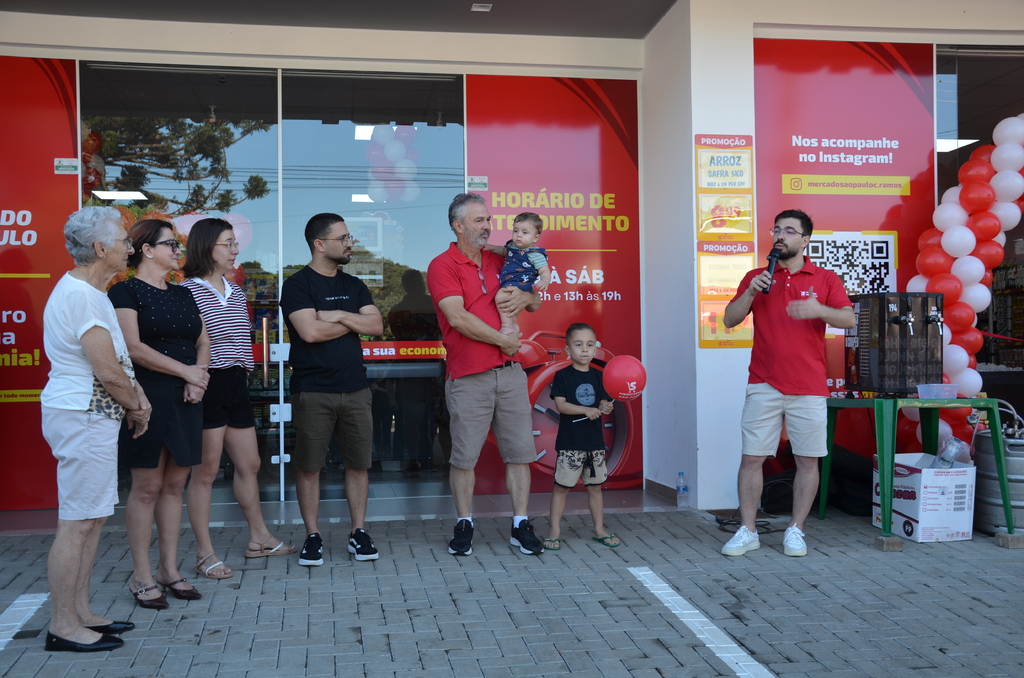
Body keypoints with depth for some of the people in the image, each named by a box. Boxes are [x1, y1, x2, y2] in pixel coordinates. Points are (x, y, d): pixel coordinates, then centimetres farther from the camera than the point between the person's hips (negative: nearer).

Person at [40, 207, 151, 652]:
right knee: (76, 522, -4)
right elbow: (108, 371, -20)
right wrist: (137, 408, -5)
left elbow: (117, 358, 19)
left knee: (93, 518, 15)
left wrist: (135, 393, 5)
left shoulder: (88, 291, 15)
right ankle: (63, 627, 4)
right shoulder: (81, 296, -19)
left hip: (92, 417, 11)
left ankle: (80, 613, 24)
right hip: (83, 418, -11)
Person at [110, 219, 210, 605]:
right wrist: (186, 370, -14)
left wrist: (198, 379, -3)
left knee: (175, 484, 9)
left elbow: (203, 342, 16)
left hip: (184, 400, 6)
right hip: (148, 398, -6)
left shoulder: (182, 294, 17)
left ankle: (169, 570, 17)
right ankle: (141, 576, 7)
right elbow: (133, 347, -15)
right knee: (147, 486, -3)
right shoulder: (126, 291, -4)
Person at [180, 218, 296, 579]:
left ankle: (259, 538, 29)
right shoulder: (188, 291, -9)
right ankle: (205, 554, 9)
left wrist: (244, 371, 16)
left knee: (249, 464, 15)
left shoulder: (235, 291, 15)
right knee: (206, 471, -1)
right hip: (208, 384, -8)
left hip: (236, 383, 8)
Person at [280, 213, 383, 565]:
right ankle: (313, 537, 15)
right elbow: (310, 331, -18)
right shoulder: (297, 285, -4)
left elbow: (377, 325, 2)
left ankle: (359, 533, 18)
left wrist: (338, 316, -11)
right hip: (312, 391, -5)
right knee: (309, 467, 3)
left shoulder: (354, 285, 14)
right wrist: (353, 322, -4)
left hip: (355, 389, 5)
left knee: (358, 463, 7)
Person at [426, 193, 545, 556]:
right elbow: (458, 318, -16)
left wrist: (525, 297, -4)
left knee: (519, 451, 6)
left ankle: (520, 526, 15)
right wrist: (504, 340, -9)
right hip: (468, 377, -5)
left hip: (510, 371, 5)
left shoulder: (499, 261, 15)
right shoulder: (442, 266, -4)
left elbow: (536, 302, 20)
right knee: (464, 456, 3)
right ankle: (464, 526, 18)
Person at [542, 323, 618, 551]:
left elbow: (603, 402, 7)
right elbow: (560, 404, -14)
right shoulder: (562, 376, -5)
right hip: (569, 442, -4)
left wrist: (606, 408, -16)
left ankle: (599, 529, 23)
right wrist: (587, 410, -24)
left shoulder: (597, 376, 8)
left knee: (595, 485, 13)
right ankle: (554, 531, 10)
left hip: (595, 440, 4)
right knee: (561, 486, 2)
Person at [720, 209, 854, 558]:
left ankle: (795, 531, 16)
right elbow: (729, 320, 5)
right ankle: (747, 532, 9)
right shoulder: (756, 277, 10)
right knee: (752, 458, 0)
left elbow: (849, 319, -4)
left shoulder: (825, 279, 7)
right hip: (763, 387, 1)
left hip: (809, 388, 0)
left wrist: (819, 309, -22)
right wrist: (750, 293, -10)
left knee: (808, 461, 3)